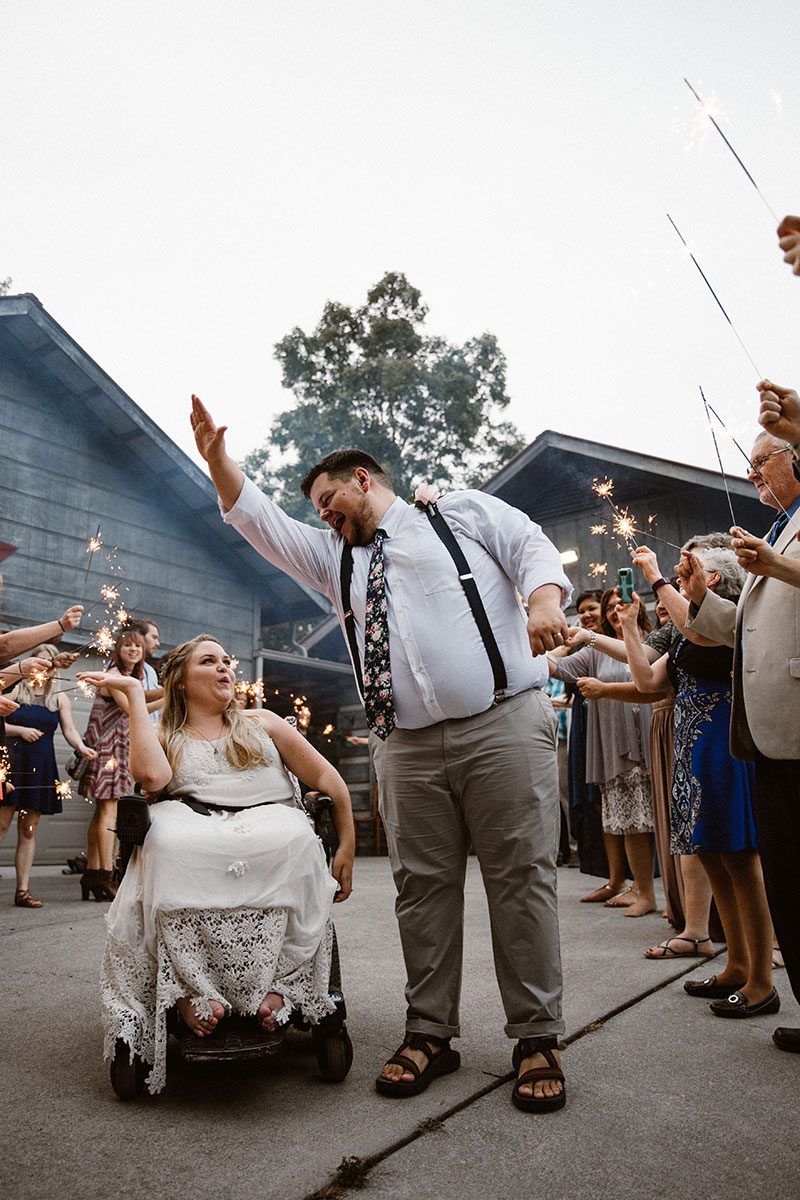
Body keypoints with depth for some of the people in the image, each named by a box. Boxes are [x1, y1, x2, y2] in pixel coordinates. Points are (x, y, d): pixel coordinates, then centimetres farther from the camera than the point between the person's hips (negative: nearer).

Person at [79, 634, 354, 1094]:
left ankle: (276, 984, -27)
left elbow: (329, 779, 19)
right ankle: (192, 988, -29)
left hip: (271, 825, 1)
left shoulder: (262, 724, 25)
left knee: (295, 838, -35)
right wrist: (134, 693, 5)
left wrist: (347, 849, 8)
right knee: (170, 845, -36)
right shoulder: (165, 737, 21)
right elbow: (152, 776, -5)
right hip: (193, 837, 0)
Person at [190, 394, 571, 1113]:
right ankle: (431, 1033, 18)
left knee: (521, 877, -2)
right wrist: (217, 459, 9)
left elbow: (533, 548, 1)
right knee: (423, 887, 5)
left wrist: (544, 600, -20)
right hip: (407, 747, 5)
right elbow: (264, 525, 20)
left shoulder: (467, 512, 13)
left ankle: (538, 1040, 9)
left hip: (503, 725, -4)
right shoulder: (336, 555, 25)